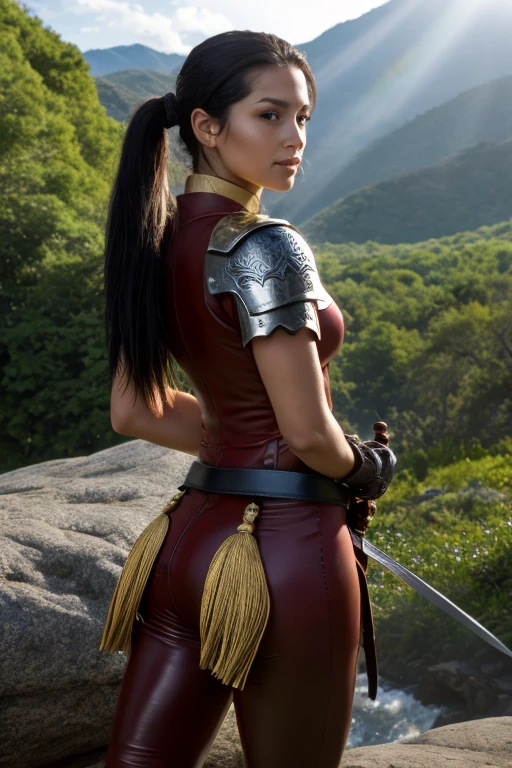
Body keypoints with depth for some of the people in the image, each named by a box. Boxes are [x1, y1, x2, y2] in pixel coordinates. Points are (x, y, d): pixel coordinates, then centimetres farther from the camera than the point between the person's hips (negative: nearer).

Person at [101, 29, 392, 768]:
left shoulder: (155, 240, 6)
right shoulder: (265, 249, -19)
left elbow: (134, 412, 11)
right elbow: (309, 432, -18)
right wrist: (358, 465, 4)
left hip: (190, 537, 7)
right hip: (288, 549, -7)